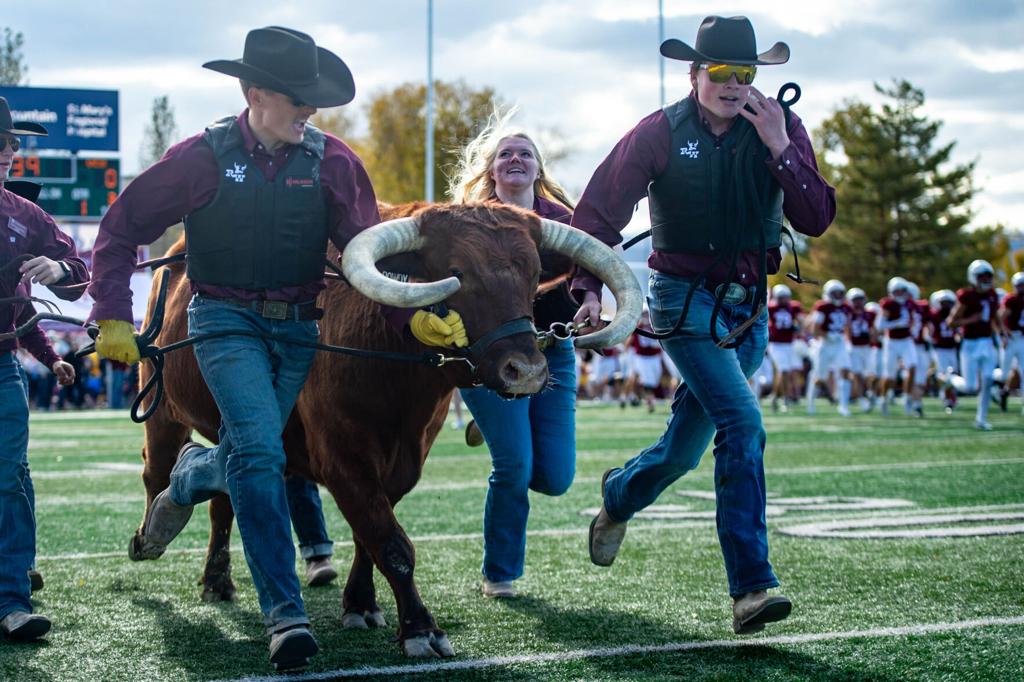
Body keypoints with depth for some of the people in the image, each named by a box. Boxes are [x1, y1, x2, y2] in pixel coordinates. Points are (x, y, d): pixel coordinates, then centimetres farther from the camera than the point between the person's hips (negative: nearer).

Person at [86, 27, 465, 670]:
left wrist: (415, 314, -21)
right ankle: (285, 612, -15)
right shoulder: (203, 158, -8)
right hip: (226, 321, -3)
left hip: (297, 326, 3)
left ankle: (188, 479, 52)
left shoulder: (332, 160, -3)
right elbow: (121, 229, -1)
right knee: (260, 452, -20)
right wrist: (114, 317, -9)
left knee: (250, 458, 14)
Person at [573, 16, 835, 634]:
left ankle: (619, 497, 46)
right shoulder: (661, 134, -7)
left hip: (749, 306, 4)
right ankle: (752, 588, -21)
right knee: (743, 425, -22)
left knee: (687, 446, 12)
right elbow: (598, 213, -4)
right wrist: (590, 288, -16)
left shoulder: (782, 128, 0)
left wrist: (779, 148, -20)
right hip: (685, 299, -4)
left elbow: (816, 220, -11)